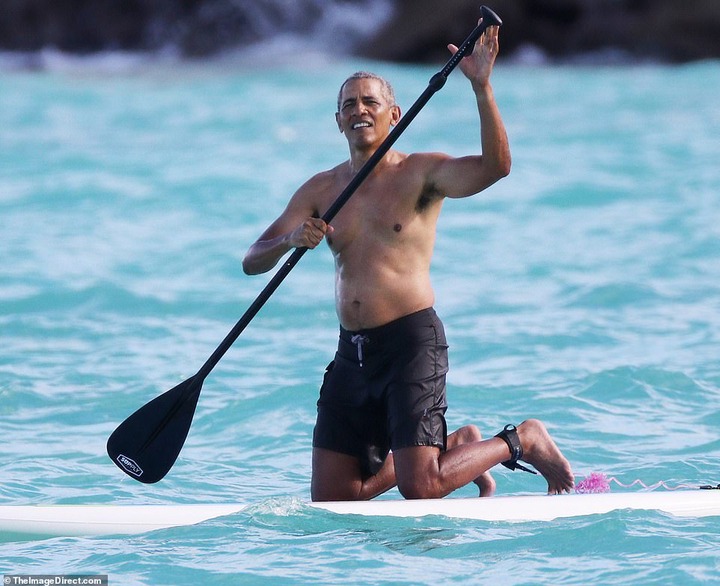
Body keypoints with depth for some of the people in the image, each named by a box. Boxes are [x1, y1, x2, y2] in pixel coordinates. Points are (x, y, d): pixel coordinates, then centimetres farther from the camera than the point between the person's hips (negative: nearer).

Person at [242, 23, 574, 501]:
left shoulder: (420, 174, -2)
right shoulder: (321, 191, 12)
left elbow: (495, 167, -21)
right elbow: (252, 262, 8)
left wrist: (482, 87, -30)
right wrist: (290, 240, -14)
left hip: (411, 342, -6)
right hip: (352, 354, 6)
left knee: (420, 489, -15)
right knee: (330, 501, 6)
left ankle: (522, 441, 12)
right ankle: (452, 447, 26)